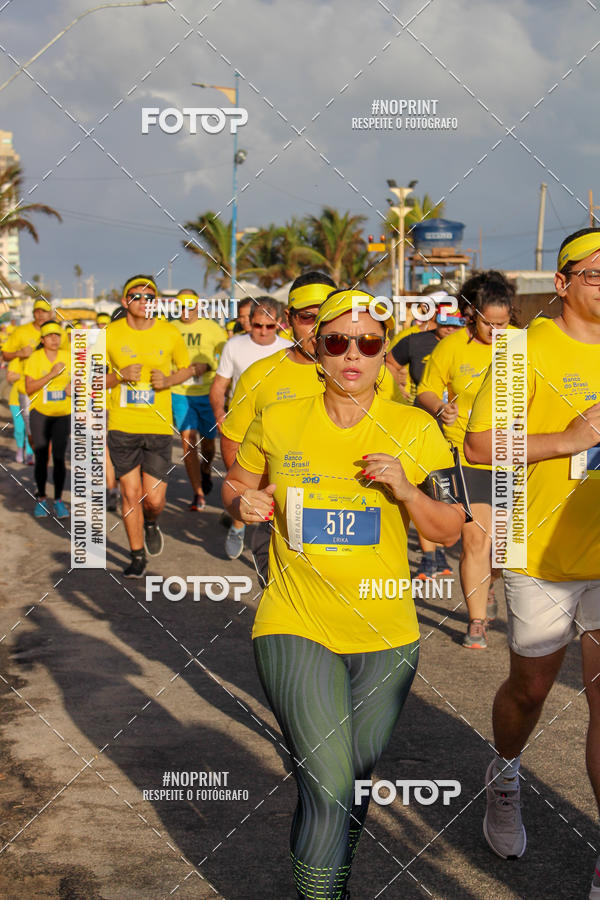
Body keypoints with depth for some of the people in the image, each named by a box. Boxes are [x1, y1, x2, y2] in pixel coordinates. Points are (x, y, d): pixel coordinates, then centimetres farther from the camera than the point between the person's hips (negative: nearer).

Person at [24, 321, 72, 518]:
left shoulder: (68, 357, 3)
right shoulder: (34, 358, -5)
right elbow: (29, 388, -12)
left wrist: (73, 387, -5)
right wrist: (51, 375, -22)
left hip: (63, 414, 1)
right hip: (39, 413, -1)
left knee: (59, 457, -4)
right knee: (41, 458, 0)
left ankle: (58, 500, 6)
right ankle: (41, 499, 14)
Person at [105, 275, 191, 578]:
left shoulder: (169, 333, 0)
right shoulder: (111, 334, -1)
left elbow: (186, 368, 14)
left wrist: (168, 380, -7)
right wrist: (120, 376, -14)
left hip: (158, 426, 0)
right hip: (122, 425, 0)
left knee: (154, 499, -3)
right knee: (130, 493, 3)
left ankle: (151, 523, 34)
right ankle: (137, 556, 21)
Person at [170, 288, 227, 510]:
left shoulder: (212, 328, 2)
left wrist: (207, 365, -17)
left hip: (207, 393, 0)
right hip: (179, 393, 1)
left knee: (207, 441, 10)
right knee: (188, 440, -10)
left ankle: (205, 471, 43)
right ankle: (198, 494, -5)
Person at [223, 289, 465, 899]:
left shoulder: (414, 430, -2)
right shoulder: (278, 423, -2)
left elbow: (449, 532, 0)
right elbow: (233, 485, 15)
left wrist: (404, 488, -18)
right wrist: (243, 503, -8)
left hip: (385, 636, 2)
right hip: (296, 626, -2)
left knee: (353, 784, 15)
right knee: (328, 789, -15)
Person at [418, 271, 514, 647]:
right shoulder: (451, 347, -5)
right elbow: (427, 390, 3)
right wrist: (440, 408, -18)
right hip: (468, 455, -2)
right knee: (475, 537, -7)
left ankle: (488, 587, 40)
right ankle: (477, 620, 5)